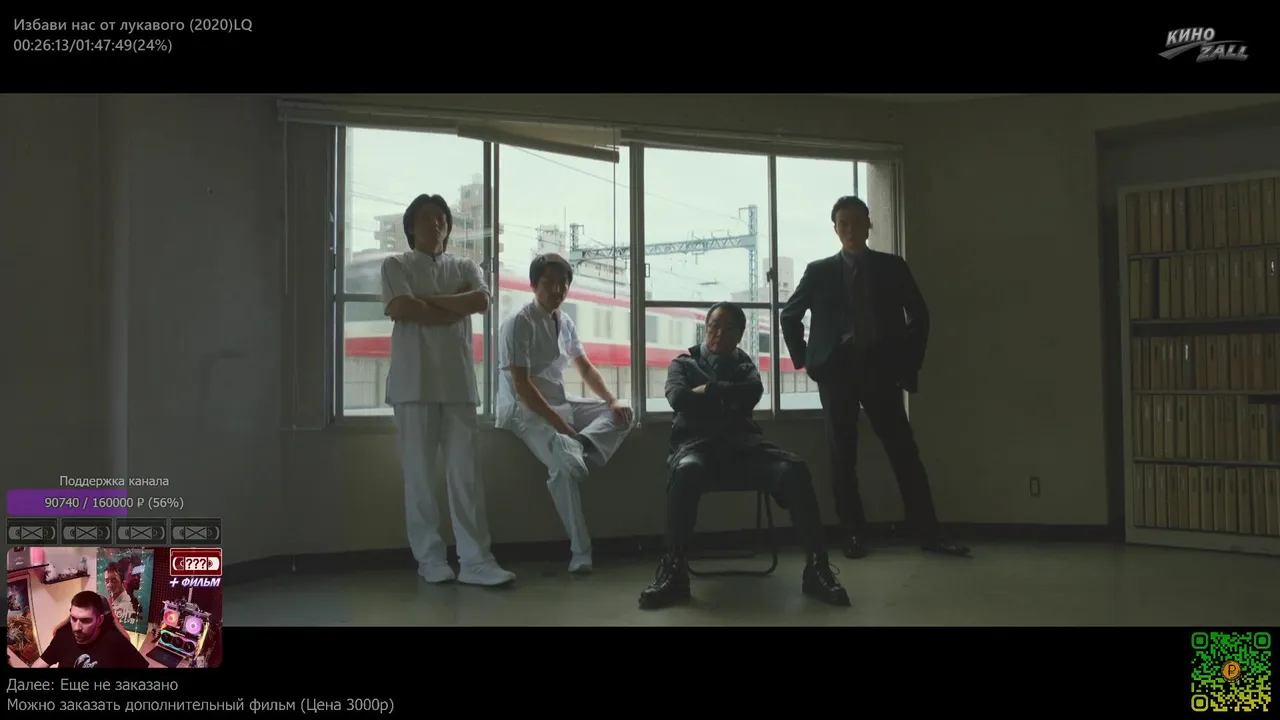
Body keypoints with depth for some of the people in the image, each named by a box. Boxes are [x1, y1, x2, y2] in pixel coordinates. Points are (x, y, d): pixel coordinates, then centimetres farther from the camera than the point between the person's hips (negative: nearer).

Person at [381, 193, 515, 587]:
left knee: (465, 472, -2)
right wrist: (455, 307, -4)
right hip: (414, 382, -2)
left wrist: (428, 300, -8)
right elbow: (402, 309, -12)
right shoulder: (396, 265, 7)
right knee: (420, 473, 0)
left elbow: (481, 301, -5)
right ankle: (430, 558, 8)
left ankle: (475, 560, -2)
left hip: (459, 382, 3)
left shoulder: (465, 267, 16)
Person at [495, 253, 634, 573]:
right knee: (567, 465, -32)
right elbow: (521, 385, -21)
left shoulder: (566, 322, 10)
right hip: (525, 412, -9)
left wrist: (612, 401, 1)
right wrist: (561, 426, -25)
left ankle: (580, 445, -28)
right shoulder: (518, 323, -15)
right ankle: (580, 552, -23)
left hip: (561, 404, 9)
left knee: (622, 414, -1)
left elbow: (586, 369, 19)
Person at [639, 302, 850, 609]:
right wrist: (730, 398, 4)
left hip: (743, 444, 2)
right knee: (686, 471, -41)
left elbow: (754, 391, 1)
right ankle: (673, 572, -39)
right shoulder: (684, 363, 21)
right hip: (698, 443, -2)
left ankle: (816, 567, -31)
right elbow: (678, 398, -2)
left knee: (794, 470, -29)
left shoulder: (744, 364, 26)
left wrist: (708, 391, 1)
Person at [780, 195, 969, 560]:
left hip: (881, 367, 0)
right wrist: (805, 359, 5)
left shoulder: (893, 267, 7)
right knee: (843, 455, 1)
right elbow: (789, 316, 13)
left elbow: (920, 315, 13)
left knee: (905, 451, -3)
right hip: (837, 369, 0)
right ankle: (855, 534, 8)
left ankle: (929, 533, 0)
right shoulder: (819, 271, 6)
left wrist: (911, 361, 6)